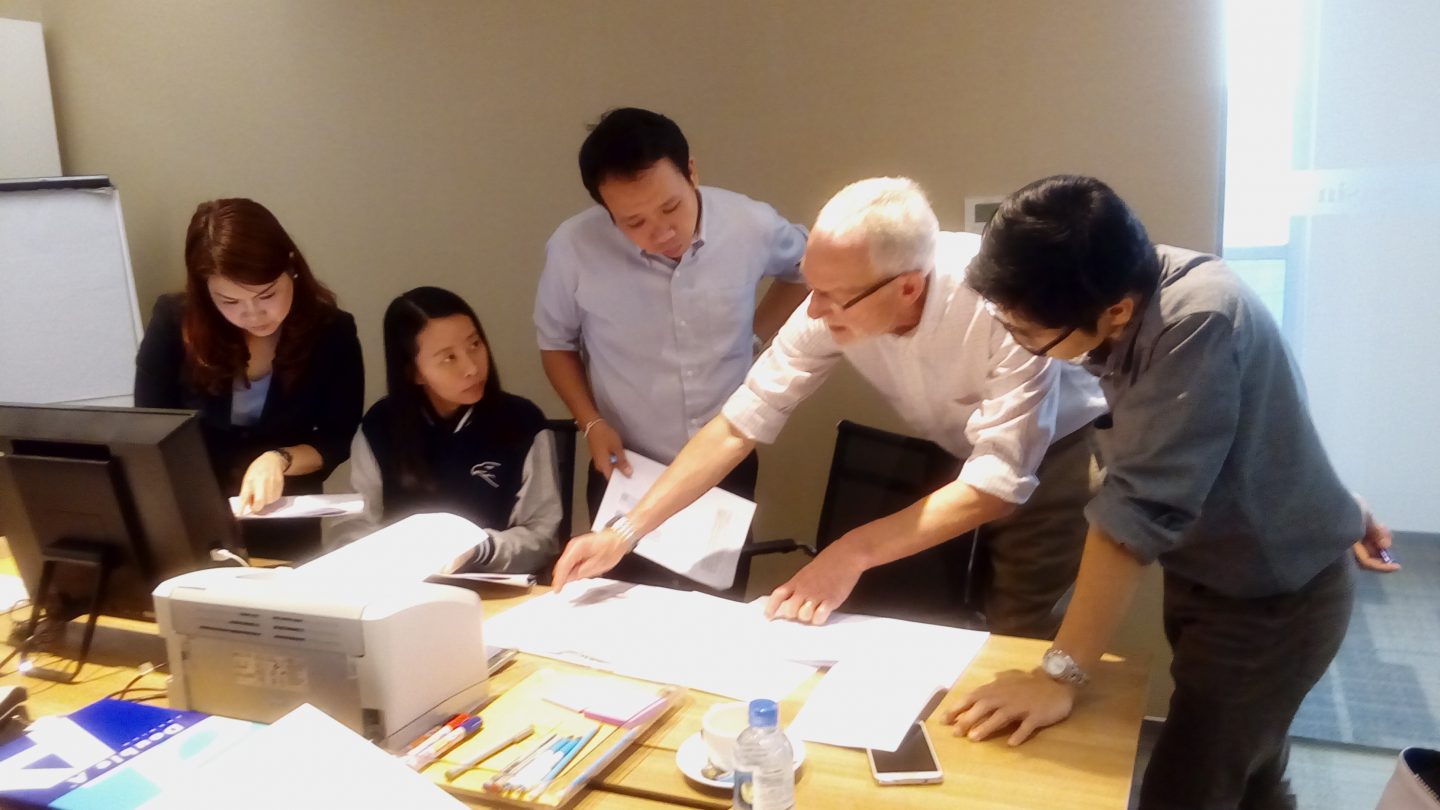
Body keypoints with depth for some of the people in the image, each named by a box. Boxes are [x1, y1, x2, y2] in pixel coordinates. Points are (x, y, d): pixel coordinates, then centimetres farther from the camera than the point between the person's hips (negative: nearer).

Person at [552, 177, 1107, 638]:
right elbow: (739, 425, -17)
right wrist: (625, 532, -21)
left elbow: (1000, 484, -33)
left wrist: (852, 553, -35)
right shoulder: (833, 306, -22)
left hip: (1050, 457, -4)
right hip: (951, 458, 4)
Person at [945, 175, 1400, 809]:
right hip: (1208, 574, 8)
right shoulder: (1122, 284, -8)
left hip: (1272, 598, -8)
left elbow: (1136, 511, -36)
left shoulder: (1195, 324, -35)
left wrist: (1061, 674, -31)